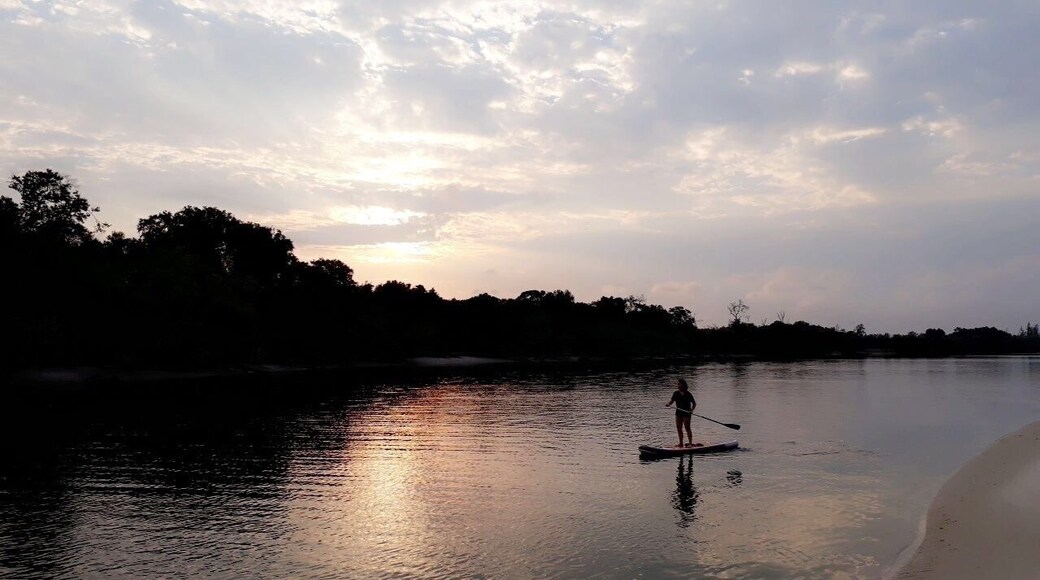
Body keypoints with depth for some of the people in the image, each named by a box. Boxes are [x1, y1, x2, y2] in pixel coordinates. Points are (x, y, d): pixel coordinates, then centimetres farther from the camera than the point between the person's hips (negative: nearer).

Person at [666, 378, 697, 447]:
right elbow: (672, 400, 4)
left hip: (686, 413, -6)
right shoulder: (676, 393, 4)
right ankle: (681, 443, 18)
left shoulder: (688, 394, -10)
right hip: (678, 412, 6)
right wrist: (668, 404, -17)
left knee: (687, 428, -5)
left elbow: (694, 403, -6)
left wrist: (692, 409, -21)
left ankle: (690, 443, 1)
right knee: (679, 428, 9)